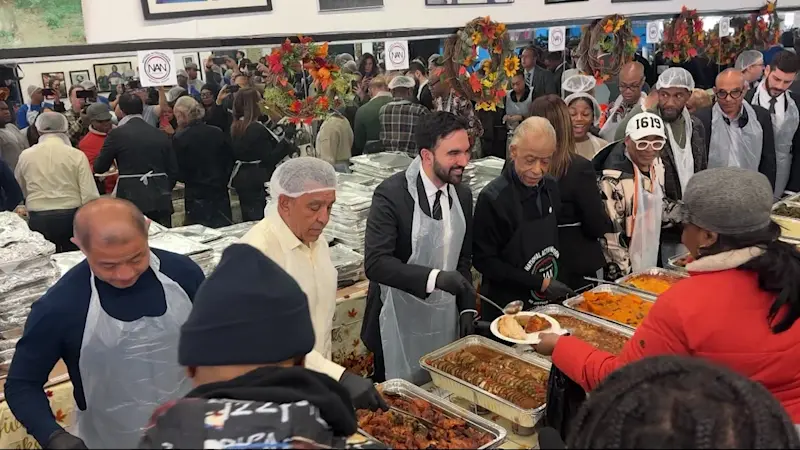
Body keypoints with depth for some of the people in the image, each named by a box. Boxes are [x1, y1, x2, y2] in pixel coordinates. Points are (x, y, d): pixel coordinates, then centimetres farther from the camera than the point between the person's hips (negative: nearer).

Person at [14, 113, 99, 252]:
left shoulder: (25, 156, 3)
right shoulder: (77, 155, -6)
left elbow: (19, 192, 17)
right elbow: (89, 195, -10)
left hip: (39, 220, 2)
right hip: (71, 217, -2)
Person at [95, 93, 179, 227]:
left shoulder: (117, 134, -3)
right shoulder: (161, 135, 6)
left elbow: (99, 168, 4)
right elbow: (173, 170, 8)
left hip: (132, 199, -3)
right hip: (161, 201, 4)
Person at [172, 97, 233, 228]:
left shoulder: (180, 138, -10)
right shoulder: (218, 133, 0)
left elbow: (180, 174, -7)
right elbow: (230, 162, 7)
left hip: (196, 197, -4)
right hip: (221, 194, 4)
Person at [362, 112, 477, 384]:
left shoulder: (462, 195, 2)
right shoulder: (391, 194, -18)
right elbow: (375, 263, -24)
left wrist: (467, 308, 4)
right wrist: (435, 277, -33)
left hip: (446, 320, 5)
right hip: (401, 324, -5)